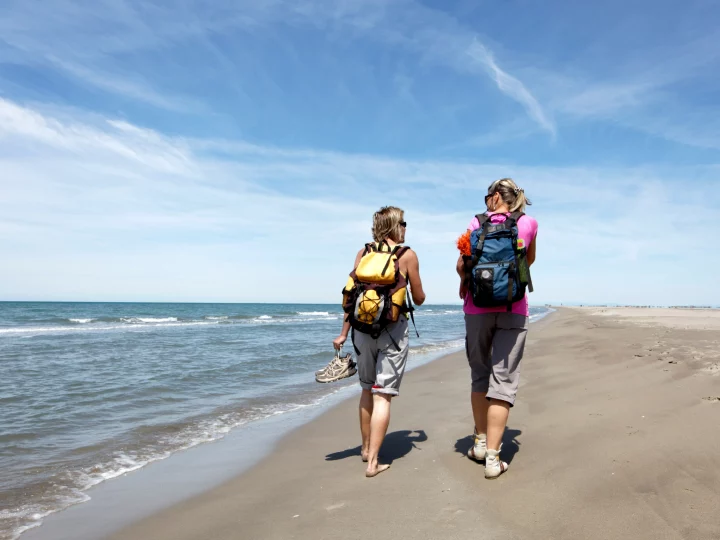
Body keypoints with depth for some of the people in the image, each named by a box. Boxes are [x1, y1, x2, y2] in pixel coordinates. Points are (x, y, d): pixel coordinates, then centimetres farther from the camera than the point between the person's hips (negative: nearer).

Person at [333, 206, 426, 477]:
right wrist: (415, 287, 27)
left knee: (367, 389, 20)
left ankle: (366, 448, 34)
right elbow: (419, 299, 3)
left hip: (363, 328, 4)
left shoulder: (363, 253, 5)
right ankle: (373, 462, 0)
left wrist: (344, 333, 9)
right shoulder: (407, 255, -2)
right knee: (383, 396, 0)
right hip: (393, 330, -4)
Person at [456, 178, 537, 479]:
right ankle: (492, 457, -3)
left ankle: (480, 442, 24)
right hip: (513, 310, 0)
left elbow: (462, 265, -2)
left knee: (479, 375, 15)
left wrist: (464, 282, 18)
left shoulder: (478, 222, 2)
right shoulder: (529, 224, 5)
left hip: (477, 309, 1)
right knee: (503, 380, -1)